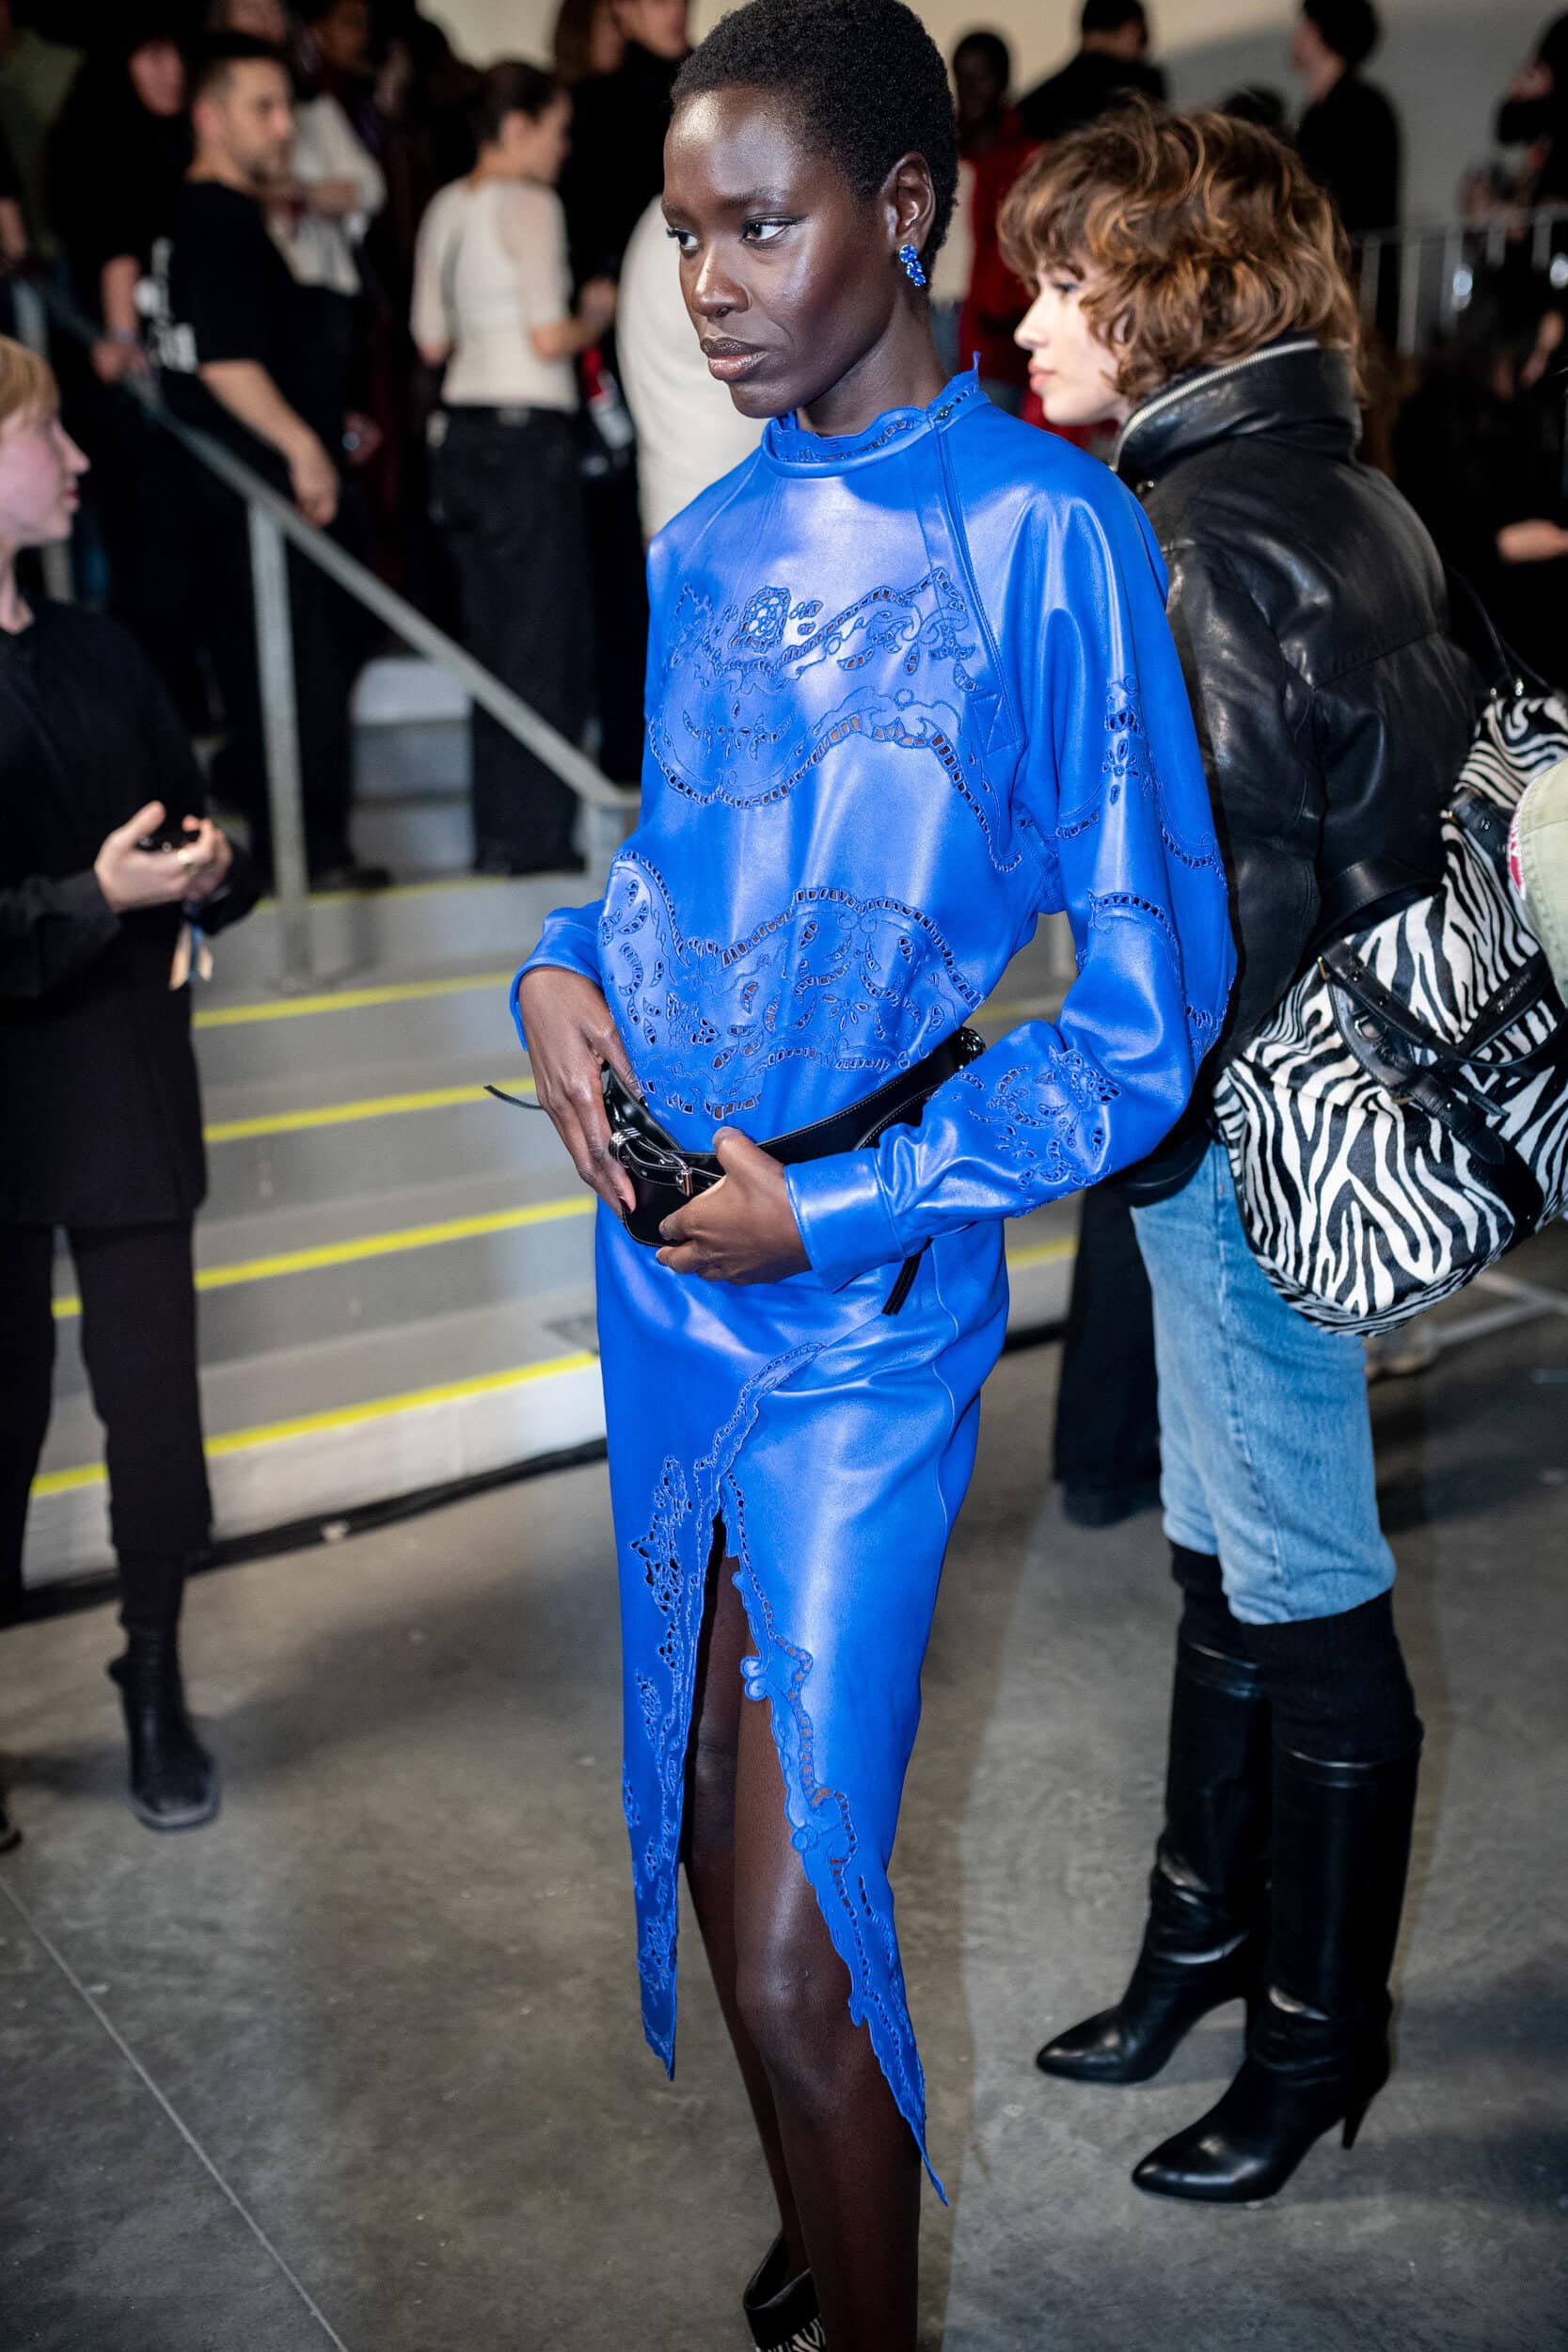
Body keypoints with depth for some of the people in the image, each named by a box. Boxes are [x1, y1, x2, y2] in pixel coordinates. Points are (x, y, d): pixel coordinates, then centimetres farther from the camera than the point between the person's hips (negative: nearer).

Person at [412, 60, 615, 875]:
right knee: (547, 640, -2)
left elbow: (433, 342, 17)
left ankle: (497, 834, 15)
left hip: (460, 433, 8)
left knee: (492, 639, 12)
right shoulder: (530, 204, -7)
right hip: (527, 433, -8)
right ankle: (533, 837, 1)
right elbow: (549, 338, -13)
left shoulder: (446, 208, 16)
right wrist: (595, 313, 5)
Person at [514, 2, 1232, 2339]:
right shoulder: (708, 539, 9)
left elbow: (1152, 1008, -11)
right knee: (714, 1840, 20)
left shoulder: (1048, 527, -11)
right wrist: (562, 969, 0)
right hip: (661, 1263, 7)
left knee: (793, 1946, -1)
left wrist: (837, 1206, -16)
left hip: (863, 1307, -6)